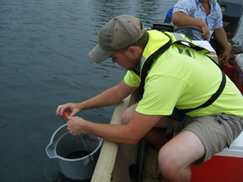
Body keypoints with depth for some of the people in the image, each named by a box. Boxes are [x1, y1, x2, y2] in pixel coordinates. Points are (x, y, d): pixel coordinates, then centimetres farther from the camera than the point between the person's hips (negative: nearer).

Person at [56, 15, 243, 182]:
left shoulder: (163, 75, -36)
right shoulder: (146, 51, -9)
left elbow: (131, 136, -28)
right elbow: (119, 92, 5)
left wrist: (85, 126, -14)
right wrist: (81, 105, 2)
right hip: (192, 103, 8)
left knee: (169, 163, -32)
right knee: (129, 117, -7)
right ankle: (170, 156, 16)